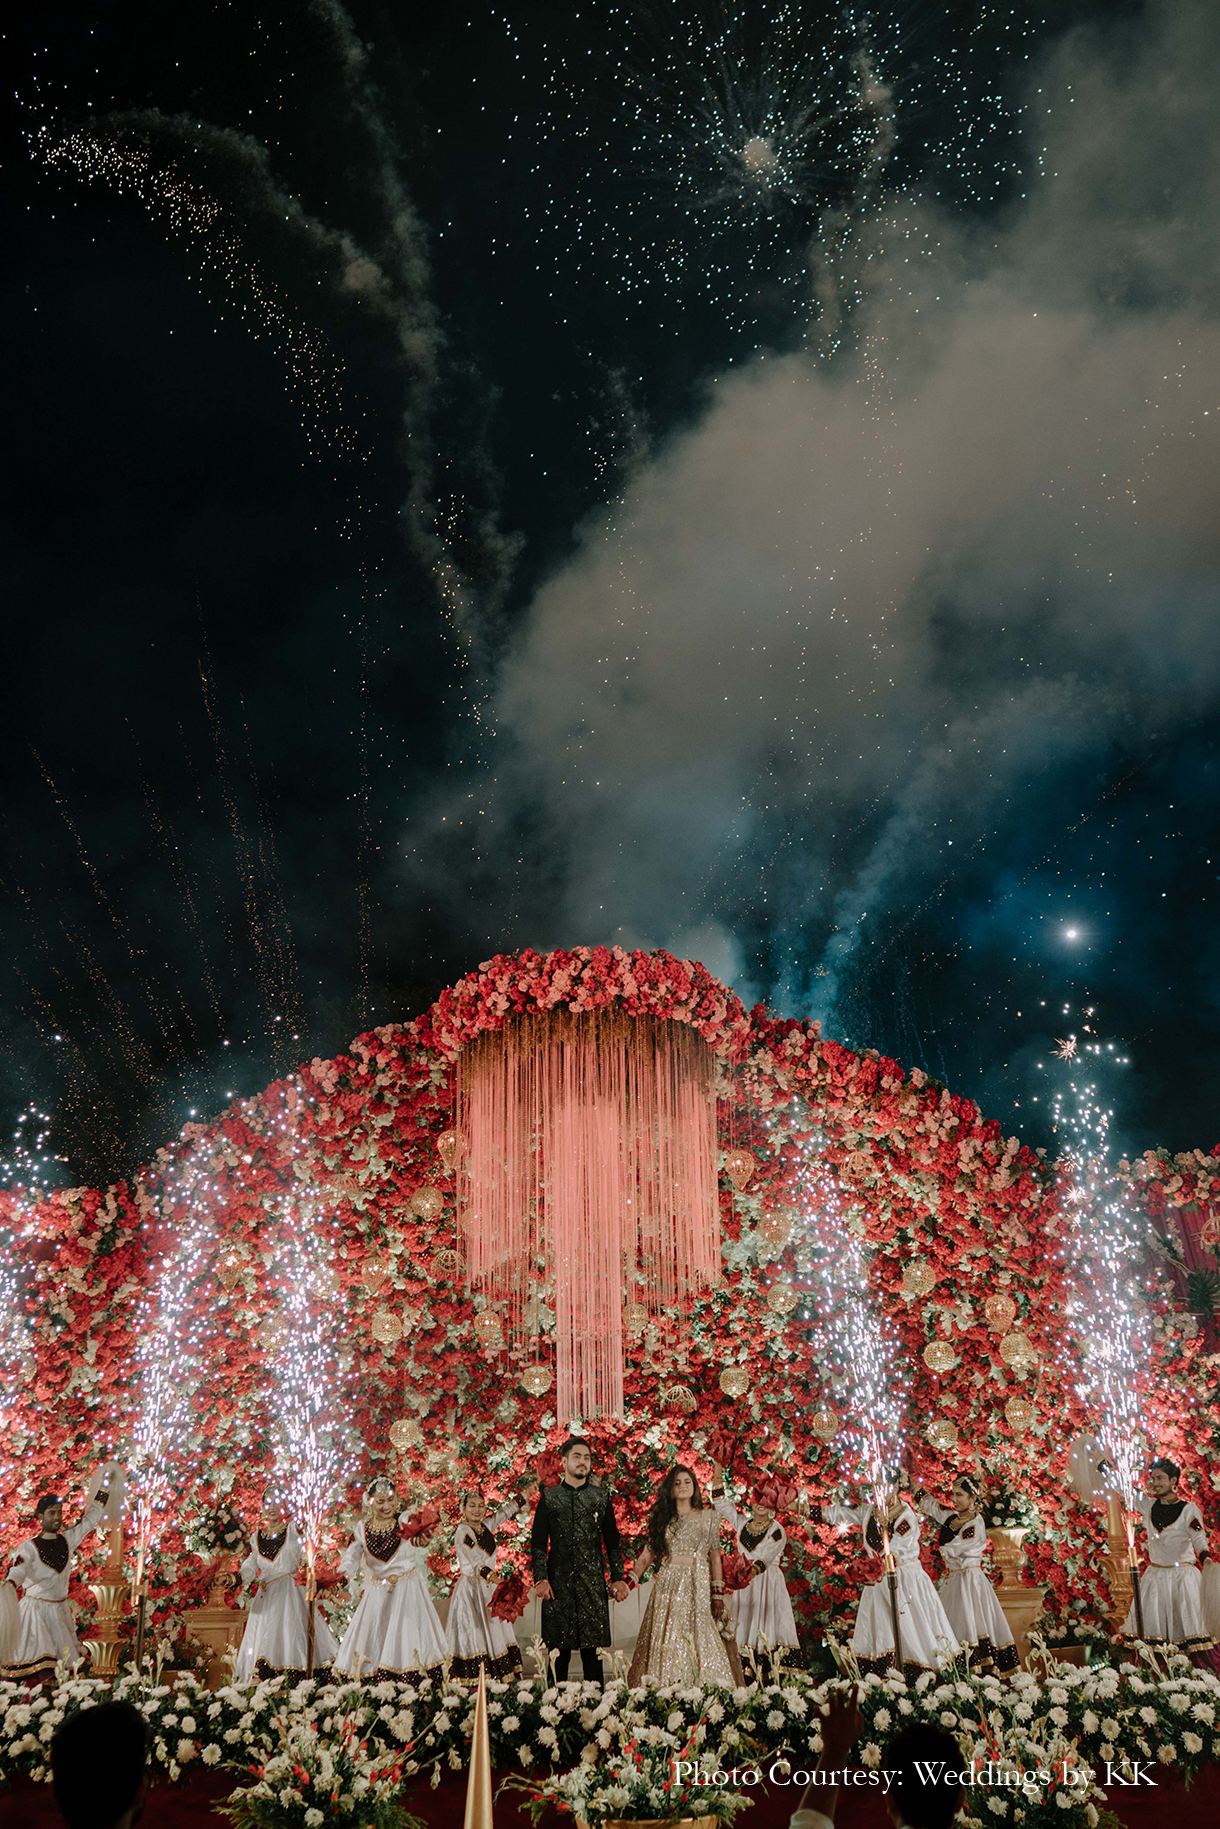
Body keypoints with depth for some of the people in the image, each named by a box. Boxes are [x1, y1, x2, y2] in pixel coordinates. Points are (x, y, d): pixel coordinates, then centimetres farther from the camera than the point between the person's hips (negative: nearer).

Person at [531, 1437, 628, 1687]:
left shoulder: (601, 1497, 12)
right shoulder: (549, 1497, 8)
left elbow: (612, 1541, 13)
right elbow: (538, 1542, 6)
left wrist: (618, 1577, 4)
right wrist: (540, 1578, -6)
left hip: (593, 1581, 1)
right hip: (558, 1581, -1)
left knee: (592, 1646, 0)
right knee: (558, 1648, 0)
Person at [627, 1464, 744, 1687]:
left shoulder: (708, 1518, 9)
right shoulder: (662, 1519, 14)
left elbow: (715, 1558, 5)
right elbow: (647, 1555, 9)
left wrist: (718, 1595, -3)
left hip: (697, 1586, -2)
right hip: (667, 1585, 2)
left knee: (701, 1640, -8)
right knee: (665, 1642, -3)